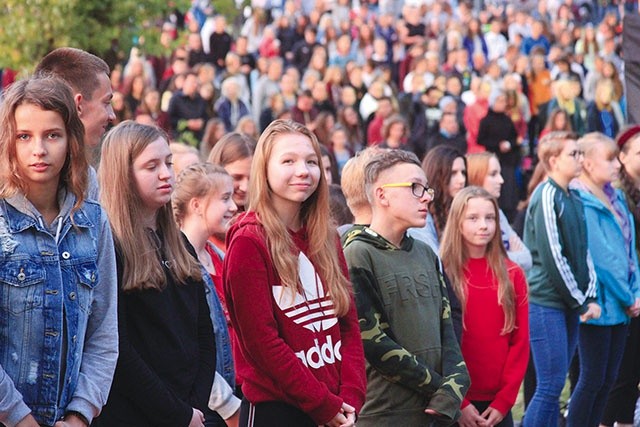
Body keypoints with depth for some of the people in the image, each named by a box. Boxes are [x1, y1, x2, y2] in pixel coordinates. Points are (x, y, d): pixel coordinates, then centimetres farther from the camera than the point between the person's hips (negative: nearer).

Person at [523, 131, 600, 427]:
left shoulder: (573, 198, 13)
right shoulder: (546, 196, -12)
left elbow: (583, 251, 15)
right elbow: (552, 257, -16)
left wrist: (590, 297, 3)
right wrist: (580, 302, -11)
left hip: (569, 305, 8)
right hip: (546, 303, -8)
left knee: (553, 385, 10)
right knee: (551, 386, -9)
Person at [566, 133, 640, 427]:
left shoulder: (615, 198, 12)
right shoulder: (582, 203, -16)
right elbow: (601, 257, -19)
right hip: (598, 303, -8)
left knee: (608, 378, 12)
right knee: (593, 378, -3)